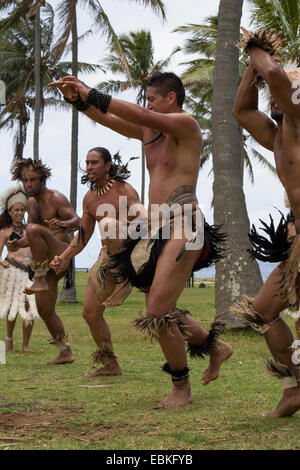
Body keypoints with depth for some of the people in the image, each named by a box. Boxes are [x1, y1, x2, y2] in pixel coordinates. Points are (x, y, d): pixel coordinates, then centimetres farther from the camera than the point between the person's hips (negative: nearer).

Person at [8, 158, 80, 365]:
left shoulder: (56, 198, -8)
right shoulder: (32, 203, 16)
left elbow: (76, 221, -21)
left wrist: (62, 224, -43)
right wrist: (18, 244, -2)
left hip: (62, 254, -8)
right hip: (48, 262, 8)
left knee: (33, 229, -33)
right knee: (45, 311, 8)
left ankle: (40, 280, -28)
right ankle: (66, 352, 17)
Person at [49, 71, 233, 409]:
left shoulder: (186, 124, -5)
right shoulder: (150, 132, 19)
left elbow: (141, 117, -20)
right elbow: (108, 119, 17)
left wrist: (91, 96, -19)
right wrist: (78, 100, 1)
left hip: (182, 227, -9)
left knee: (157, 312, -13)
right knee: (161, 313, 13)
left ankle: (182, 389, 2)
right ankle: (215, 347, 34)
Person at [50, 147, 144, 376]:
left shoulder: (124, 190, -11)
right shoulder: (90, 198, 10)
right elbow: (84, 234, 18)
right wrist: (64, 258, 7)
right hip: (107, 257, 7)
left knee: (107, 223, -36)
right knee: (90, 313, 4)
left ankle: (124, 280, -24)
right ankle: (110, 365, 17)